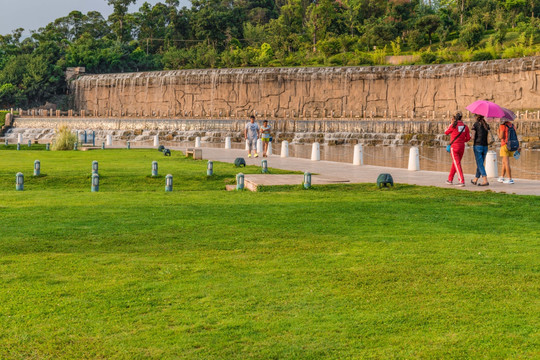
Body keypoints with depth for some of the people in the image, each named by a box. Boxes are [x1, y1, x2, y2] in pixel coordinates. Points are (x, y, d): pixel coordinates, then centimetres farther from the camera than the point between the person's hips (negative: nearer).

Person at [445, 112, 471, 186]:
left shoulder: (453, 126, -10)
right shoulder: (465, 126, 3)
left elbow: (446, 133, 5)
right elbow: (468, 138, 6)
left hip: (454, 146, -5)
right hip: (462, 147, 5)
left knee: (457, 164, -6)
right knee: (454, 163, 19)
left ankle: (462, 181, -15)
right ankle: (450, 179, 29)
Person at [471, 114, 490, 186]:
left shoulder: (476, 124, -4)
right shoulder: (486, 125, 11)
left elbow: (473, 136, -4)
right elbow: (488, 135, 6)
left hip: (478, 145, -5)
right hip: (485, 146, 5)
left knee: (480, 164, -5)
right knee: (480, 164, 15)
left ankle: (485, 180, -16)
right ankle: (475, 180, 28)